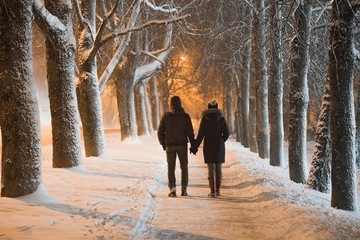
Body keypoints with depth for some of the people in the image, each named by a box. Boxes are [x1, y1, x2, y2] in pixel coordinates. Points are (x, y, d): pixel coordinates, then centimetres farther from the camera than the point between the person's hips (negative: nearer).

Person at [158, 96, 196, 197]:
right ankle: (184, 189, 10)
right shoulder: (185, 116, -4)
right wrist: (193, 145, 4)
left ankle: (172, 188, -5)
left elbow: (160, 131, 0)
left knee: (171, 168, 7)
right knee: (184, 167, 12)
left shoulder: (166, 116, -2)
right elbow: (190, 132, -4)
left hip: (170, 145, 0)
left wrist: (163, 143, 12)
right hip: (182, 145, 0)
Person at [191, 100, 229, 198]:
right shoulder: (221, 119, 0)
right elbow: (226, 133, 1)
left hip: (208, 146, -2)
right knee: (218, 168, 10)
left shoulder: (204, 119, -5)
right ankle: (217, 190, 14)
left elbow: (200, 135, -7)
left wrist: (195, 147, 0)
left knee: (211, 169, 0)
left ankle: (212, 191, -5)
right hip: (219, 147, 2)